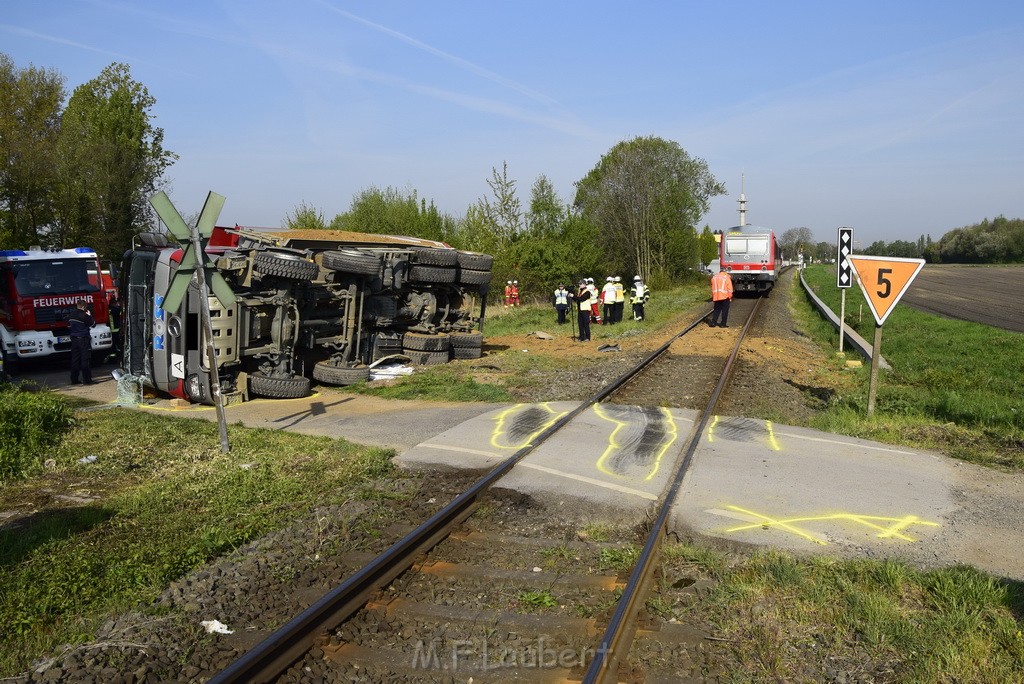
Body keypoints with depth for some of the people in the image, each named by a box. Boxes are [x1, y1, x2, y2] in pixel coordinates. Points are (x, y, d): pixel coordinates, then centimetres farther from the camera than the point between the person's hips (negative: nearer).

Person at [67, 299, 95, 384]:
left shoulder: (71, 316, 8)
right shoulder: (84, 316, -15)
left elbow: (69, 327, 17)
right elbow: (93, 324, -6)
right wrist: (89, 316, 5)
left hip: (74, 340, 7)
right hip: (83, 340, -7)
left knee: (75, 360, 10)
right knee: (85, 360, -4)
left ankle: (74, 380, 12)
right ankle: (86, 379, -5)